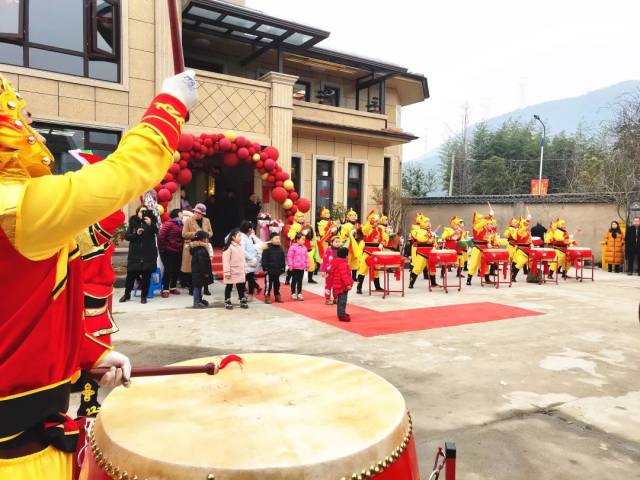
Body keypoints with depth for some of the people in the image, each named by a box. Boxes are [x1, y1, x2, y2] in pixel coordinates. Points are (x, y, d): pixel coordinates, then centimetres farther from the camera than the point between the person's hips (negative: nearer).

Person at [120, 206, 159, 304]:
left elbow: (156, 231, -13)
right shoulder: (133, 222, 7)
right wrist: (136, 234, -13)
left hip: (148, 253, -1)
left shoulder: (151, 221, 4)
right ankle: (127, 294, 22)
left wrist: (150, 224, -29)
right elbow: (127, 236, 3)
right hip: (135, 253, 1)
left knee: (146, 275, 1)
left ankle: (144, 296, 12)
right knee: (131, 274, 4)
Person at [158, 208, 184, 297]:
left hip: (178, 251, 7)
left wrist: (181, 247, 8)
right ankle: (165, 289, 3)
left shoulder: (180, 225, 10)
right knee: (168, 270, -5)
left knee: (176, 270, 10)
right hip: (168, 251, -7)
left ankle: (173, 287, 24)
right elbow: (161, 237, -15)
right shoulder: (168, 224, -12)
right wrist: (163, 248, -12)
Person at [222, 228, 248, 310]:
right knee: (229, 286, 6)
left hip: (240, 272, 7)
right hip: (231, 272, -7)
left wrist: (243, 269, 19)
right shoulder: (229, 247, -16)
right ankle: (227, 302, 15)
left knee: (241, 286, 11)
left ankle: (242, 301, 20)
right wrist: (227, 272, -20)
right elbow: (226, 260, -18)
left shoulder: (241, 246, 9)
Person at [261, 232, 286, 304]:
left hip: (278, 270, 6)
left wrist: (283, 268, 11)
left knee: (277, 283, 15)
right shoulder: (267, 248, -11)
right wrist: (265, 268, -14)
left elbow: (283, 259, 14)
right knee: (268, 283, 0)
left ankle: (277, 296, 24)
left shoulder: (280, 248, 7)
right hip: (269, 269, -6)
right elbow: (264, 259, -12)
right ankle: (267, 296, 7)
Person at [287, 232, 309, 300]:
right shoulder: (293, 247, -11)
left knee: (300, 281, 11)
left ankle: (299, 293, 18)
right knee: (294, 280, 5)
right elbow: (289, 257, -11)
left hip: (302, 267, 5)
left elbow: (306, 257, 14)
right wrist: (290, 265, -13)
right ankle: (293, 293, 15)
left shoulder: (304, 248, 8)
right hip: (295, 267, -5)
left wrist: (307, 265, 12)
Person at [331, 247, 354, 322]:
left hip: (339, 285, 10)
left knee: (341, 301, 20)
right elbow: (344, 275, -28)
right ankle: (342, 315, -4)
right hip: (342, 286, -10)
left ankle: (342, 313, 31)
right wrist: (348, 284, -26)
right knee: (342, 301, -6)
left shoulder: (336, 262, 11)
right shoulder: (343, 264, -21)